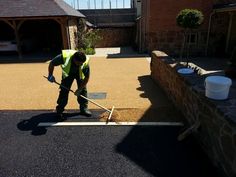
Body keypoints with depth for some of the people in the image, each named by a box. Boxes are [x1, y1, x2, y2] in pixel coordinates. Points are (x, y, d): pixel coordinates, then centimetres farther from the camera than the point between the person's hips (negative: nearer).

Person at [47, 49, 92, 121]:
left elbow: (87, 77, -22)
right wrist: (50, 75, -22)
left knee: (83, 89, -6)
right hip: (67, 73, -1)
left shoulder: (85, 62, -35)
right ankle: (59, 111, 2)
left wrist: (80, 89, -22)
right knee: (64, 90, -9)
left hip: (80, 73, 1)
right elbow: (52, 63, -20)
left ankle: (84, 108, 8)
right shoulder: (64, 57, -39)